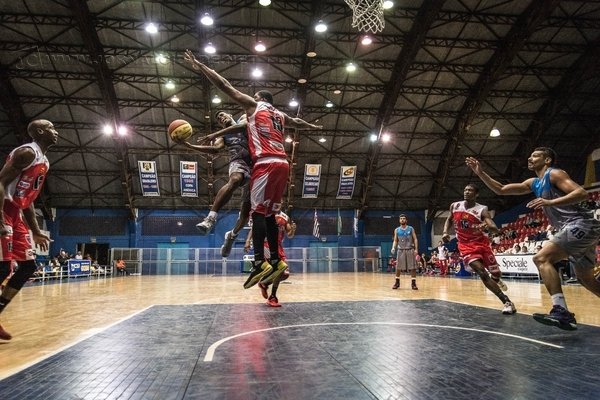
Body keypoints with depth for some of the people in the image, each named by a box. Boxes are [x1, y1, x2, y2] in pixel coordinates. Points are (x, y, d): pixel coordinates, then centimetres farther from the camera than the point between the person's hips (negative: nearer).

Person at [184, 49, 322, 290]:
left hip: (266, 164, -7)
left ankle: (260, 263, -20)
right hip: (282, 164, 7)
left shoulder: (253, 105, 12)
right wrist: (313, 127, 68)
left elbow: (225, 86, 10)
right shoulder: (281, 115, 28)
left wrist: (200, 67, 16)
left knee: (258, 212, -10)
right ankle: (276, 261, 8)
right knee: (270, 214, 11)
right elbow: (299, 123, 47)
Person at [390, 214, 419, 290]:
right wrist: (393, 248, -9)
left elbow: (415, 239, 1)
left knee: (413, 267, -4)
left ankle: (413, 283, 2)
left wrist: (416, 249, -10)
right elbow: (395, 241, 9)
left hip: (410, 250, -1)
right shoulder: (397, 230, 6)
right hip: (400, 250, 1)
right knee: (398, 267, 4)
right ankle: (397, 282, 17)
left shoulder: (411, 229, 3)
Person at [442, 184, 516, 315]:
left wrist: (488, 227, -46)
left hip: (482, 243, 0)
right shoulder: (454, 206, -2)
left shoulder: (482, 209, -13)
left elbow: (496, 230, -23)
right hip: (466, 245, 1)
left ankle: (495, 280, 46)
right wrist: (445, 232, -1)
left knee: (496, 273, 5)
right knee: (482, 273, -18)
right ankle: (507, 301, -12)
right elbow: (449, 220, 18)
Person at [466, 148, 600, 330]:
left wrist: (550, 202, -30)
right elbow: (501, 189, 18)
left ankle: (561, 312, -29)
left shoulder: (554, 174, -6)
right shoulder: (533, 183, 19)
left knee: (542, 258, -21)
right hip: (580, 229, 10)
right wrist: (480, 173, 10)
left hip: (581, 225, -10)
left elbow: (582, 193, -19)